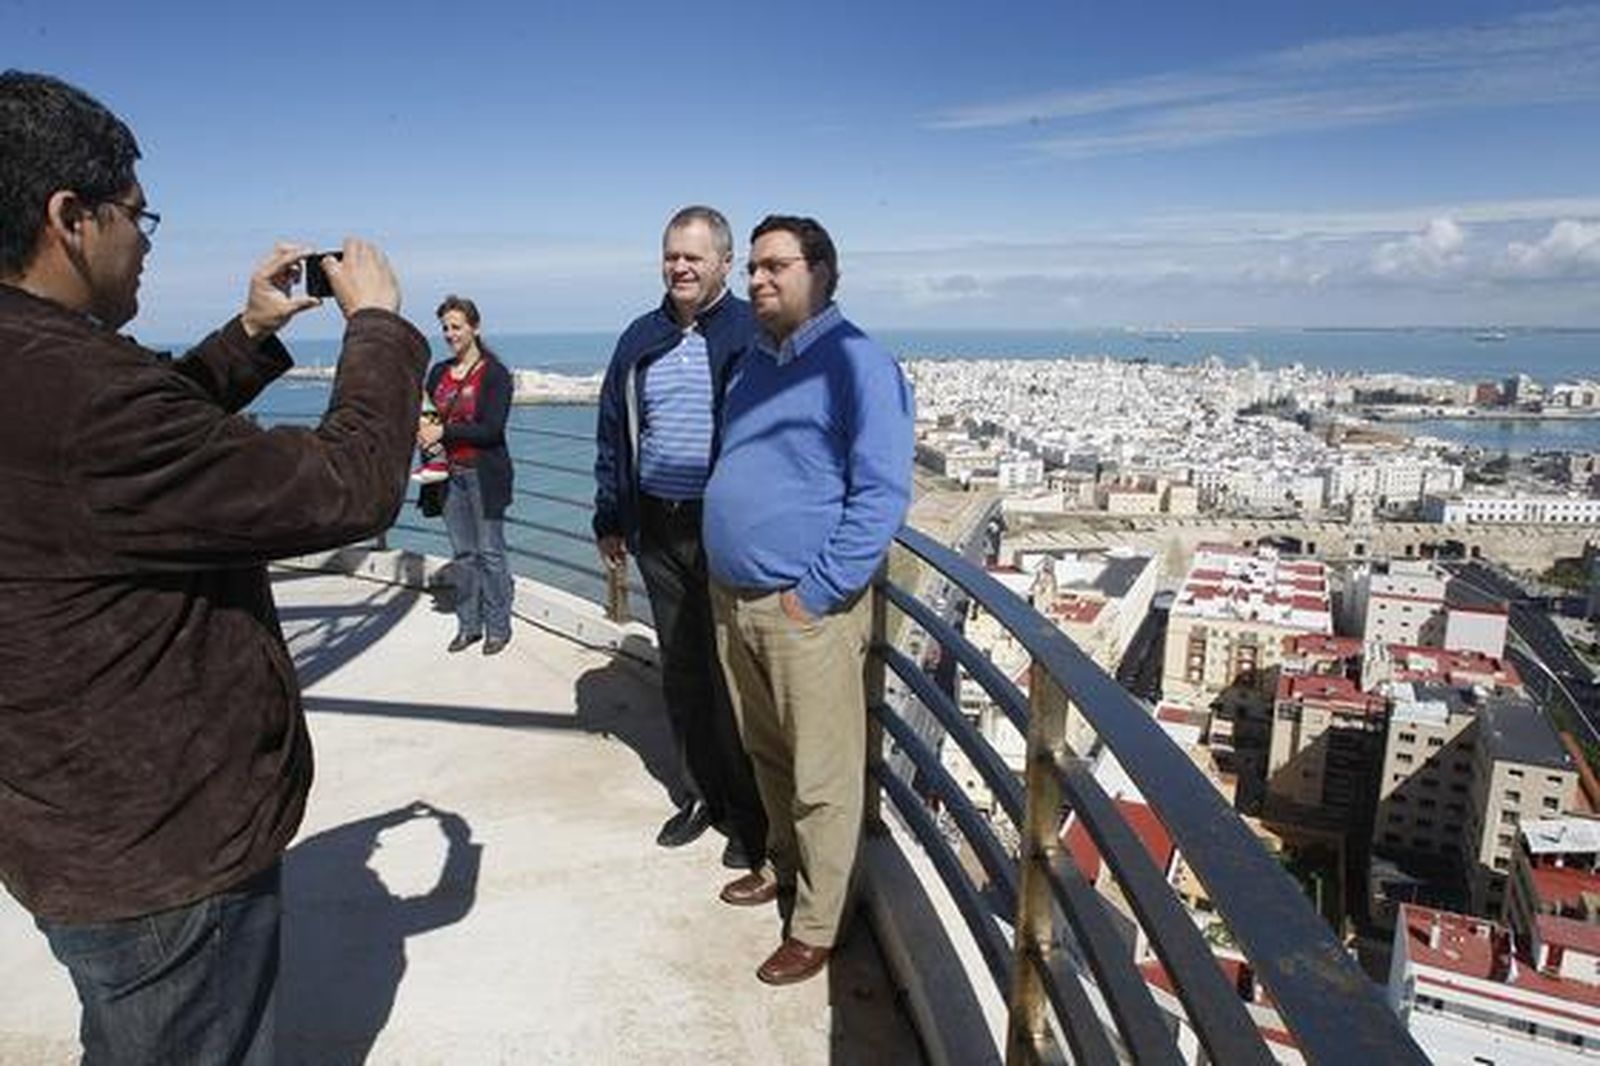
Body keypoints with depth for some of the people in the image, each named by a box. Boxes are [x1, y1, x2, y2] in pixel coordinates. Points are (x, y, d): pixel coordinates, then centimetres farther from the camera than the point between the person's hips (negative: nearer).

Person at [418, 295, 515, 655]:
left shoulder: (495, 373, -8)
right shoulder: (439, 372, 12)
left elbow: (492, 429, -16)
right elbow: (427, 414, 17)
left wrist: (444, 431, -17)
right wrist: (423, 429, -6)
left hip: (484, 474, -6)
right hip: (451, 474, 6)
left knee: (490, 551, 0)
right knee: (462, 553, 11)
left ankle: (498, 628, 10)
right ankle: (468, 625, 21)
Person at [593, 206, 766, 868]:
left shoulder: (752, 335, -5)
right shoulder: (640, 340, 11)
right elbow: (612, 434, 16)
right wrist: (610, 520, 15)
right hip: (658, 532, 6)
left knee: (732, 674, 2)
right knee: (679, 669, 14)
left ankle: (747, 813, 18)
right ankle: (700, 794, 32)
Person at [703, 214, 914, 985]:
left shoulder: (857, 364, -12)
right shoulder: (755, 363, 13)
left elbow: (882, 495, -18)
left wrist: (814, 596, -18)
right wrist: (725, 580, 14)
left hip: (808, 612, -8)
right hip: (732, 601, 8)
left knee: (821, 777, 4)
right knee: (766, 753, 22)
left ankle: (815, 927, 20)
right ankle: (783, 864, 42)